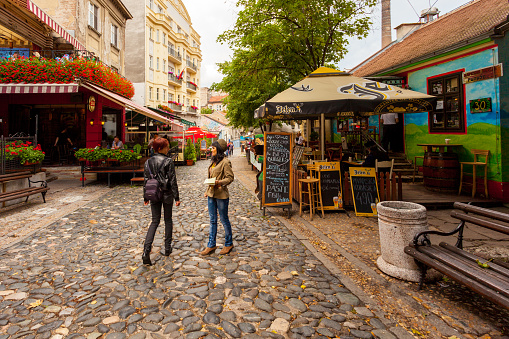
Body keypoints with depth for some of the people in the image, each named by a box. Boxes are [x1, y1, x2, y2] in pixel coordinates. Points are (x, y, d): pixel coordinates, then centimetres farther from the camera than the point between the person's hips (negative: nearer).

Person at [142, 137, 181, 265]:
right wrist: (177, 197, -6)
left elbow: (145, 180, 5)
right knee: (168, 220, 13)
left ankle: (146, 250, -4)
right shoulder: (168, 161, -12)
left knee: (155, 221, 9)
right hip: (167, 194, -3)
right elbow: (173, 181, -12)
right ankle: (167, 248, 22)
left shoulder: (148, 162, 2)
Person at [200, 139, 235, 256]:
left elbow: (230, 177, -15)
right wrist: (208, 190, 17)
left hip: (221, 195, -8)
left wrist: (219, 182, -28)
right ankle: (211, 245, 21)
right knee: (212, 220, 12)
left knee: (224, 220, 5)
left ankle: (229, 244, 22)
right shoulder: (214, 161, 13)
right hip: (212, 194, 8)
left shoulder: (225, 162, -14)